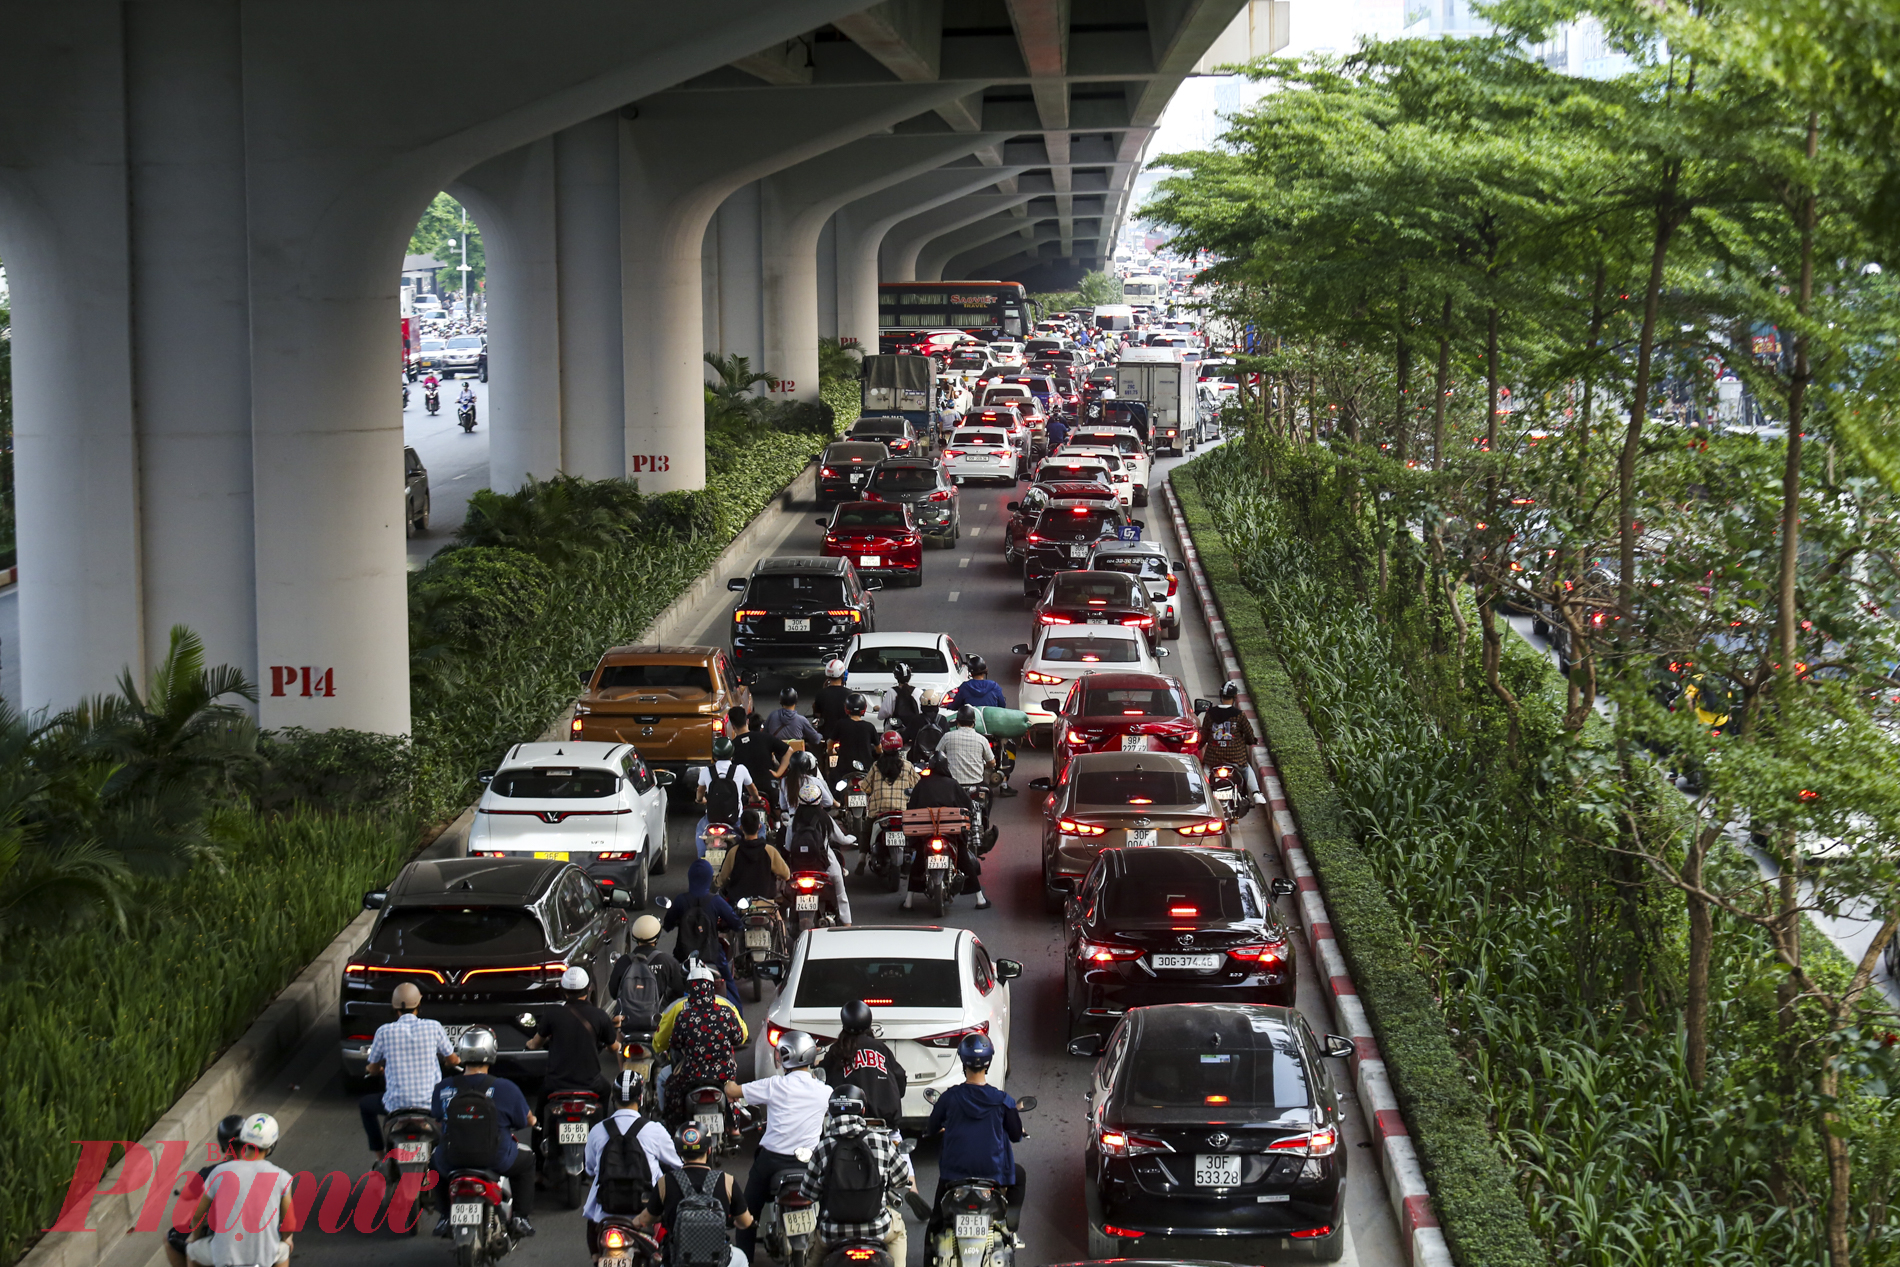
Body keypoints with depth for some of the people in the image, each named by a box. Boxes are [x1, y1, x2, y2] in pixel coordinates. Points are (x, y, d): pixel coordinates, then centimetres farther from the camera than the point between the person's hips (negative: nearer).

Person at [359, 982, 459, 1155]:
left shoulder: (384, 1031, -5)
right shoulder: (434, 1027, -5)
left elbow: (373, 1069, 8)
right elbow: (452, 1060, 9)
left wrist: (374, 1069, 33)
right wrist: (447, 1062, 34)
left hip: (396, 1104, -1)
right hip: (431, 1103, 1)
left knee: (365, 1105, 30)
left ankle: (380, 1158, 24)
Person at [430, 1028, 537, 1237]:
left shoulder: (443, 1088, -7)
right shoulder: (505, 1088, -13)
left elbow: (435, 1118, 10)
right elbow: (527, 1120, -1)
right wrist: (531, 1120, 24)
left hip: (452, 1161, 2)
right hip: (496, 1161, -2)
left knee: (435, 1162, 36)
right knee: (526, 1162, 29)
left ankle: (446, 1216, 31)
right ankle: (521, 1216, 21)